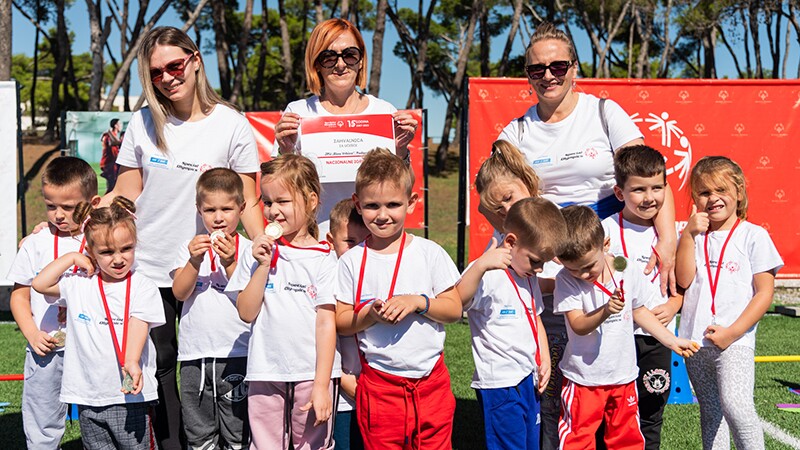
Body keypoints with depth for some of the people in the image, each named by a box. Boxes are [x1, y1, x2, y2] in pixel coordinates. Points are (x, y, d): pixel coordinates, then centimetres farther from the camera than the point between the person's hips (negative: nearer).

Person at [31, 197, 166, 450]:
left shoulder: (142, 287, -3)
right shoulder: (79, 284, 7)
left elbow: (137, 327, -14)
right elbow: (40, 284, 4)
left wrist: (131, 363, -31)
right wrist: (71, 257, 2)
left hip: (129, 395, -3)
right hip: (88, 397, 3)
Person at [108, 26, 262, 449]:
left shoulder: (231, 125, -3)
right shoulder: (144, 122, 4)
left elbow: (247, 202, -1)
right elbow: (126, 194, 7)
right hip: (146, 267, 2)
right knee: (158, 366, 7)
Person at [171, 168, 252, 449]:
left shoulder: (247, 249, 0)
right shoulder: (191, 247, 7)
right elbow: (179, 292, -4)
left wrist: (231, 263, -20)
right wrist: (195, 261, -18)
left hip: (236, 354, -2)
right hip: (194, 354, 3)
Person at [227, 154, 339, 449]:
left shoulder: (322, 257, -3)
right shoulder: (257, 253, 4)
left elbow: (326, 323, -5)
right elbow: (246, 313, -1)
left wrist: (322, 385, -9)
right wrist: (262, 265, -11)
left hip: (311, 372, -2)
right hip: (265, 373, 2)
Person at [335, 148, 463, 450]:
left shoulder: (430, 253, 0)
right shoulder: (352, 262, 0)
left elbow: (454, 309, 1)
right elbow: (341, 322, 1)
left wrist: (418, 302, -15)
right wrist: (370, 314, -17)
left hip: (431, 379, 0)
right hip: (378, 383, 0)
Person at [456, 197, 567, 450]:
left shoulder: (528, 277, 13)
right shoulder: (488, 275, -17)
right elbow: (456, 302, -34)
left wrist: (544, 358, 14)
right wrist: (480, 265, -45)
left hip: (529, 378, 9)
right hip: (500, 383, -9)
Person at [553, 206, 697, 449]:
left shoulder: (627, 270, -6)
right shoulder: (566, 281, -15)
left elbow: (638, 310, 8)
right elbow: (578, 325, -24)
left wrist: (672, 340, 8)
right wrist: (605, 311, -42)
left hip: (623, 375, 3)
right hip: (583, 378, -3)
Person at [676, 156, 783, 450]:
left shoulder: (753, 235, 0)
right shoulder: (693, 236, 11)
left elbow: (764, 293, -4)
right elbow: (684, 280, -3)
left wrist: (732, 332, -12)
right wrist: (689, 234, -8)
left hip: (735, 341, -4)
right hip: (695, 341, 4)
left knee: (735, 405, -22)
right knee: (711, 413, 12)